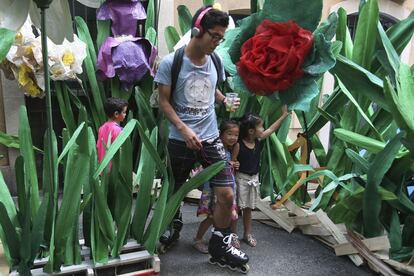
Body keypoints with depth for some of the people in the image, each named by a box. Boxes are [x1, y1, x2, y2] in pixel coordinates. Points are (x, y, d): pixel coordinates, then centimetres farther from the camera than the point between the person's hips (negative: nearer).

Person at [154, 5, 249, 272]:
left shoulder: (216, 62, 3)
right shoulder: (170, 63, -10)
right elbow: (164, 101, -7)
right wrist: (184, 129, -18)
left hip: (212, 138, 3)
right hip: (180, 140, -3)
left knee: (227, 195, -2)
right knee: (175, 190, 16)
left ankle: (220, 245, 19)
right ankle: (175, 226, 48)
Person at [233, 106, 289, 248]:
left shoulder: (259, 140, 0)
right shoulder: (239, 145, -18)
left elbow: (272, 128, 8)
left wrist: (284, 115, 11)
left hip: (254, 178, 6)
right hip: (241, 178, -6)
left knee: (248, 208, 16)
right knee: (237, 207, 1)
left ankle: (247, 234, 27)